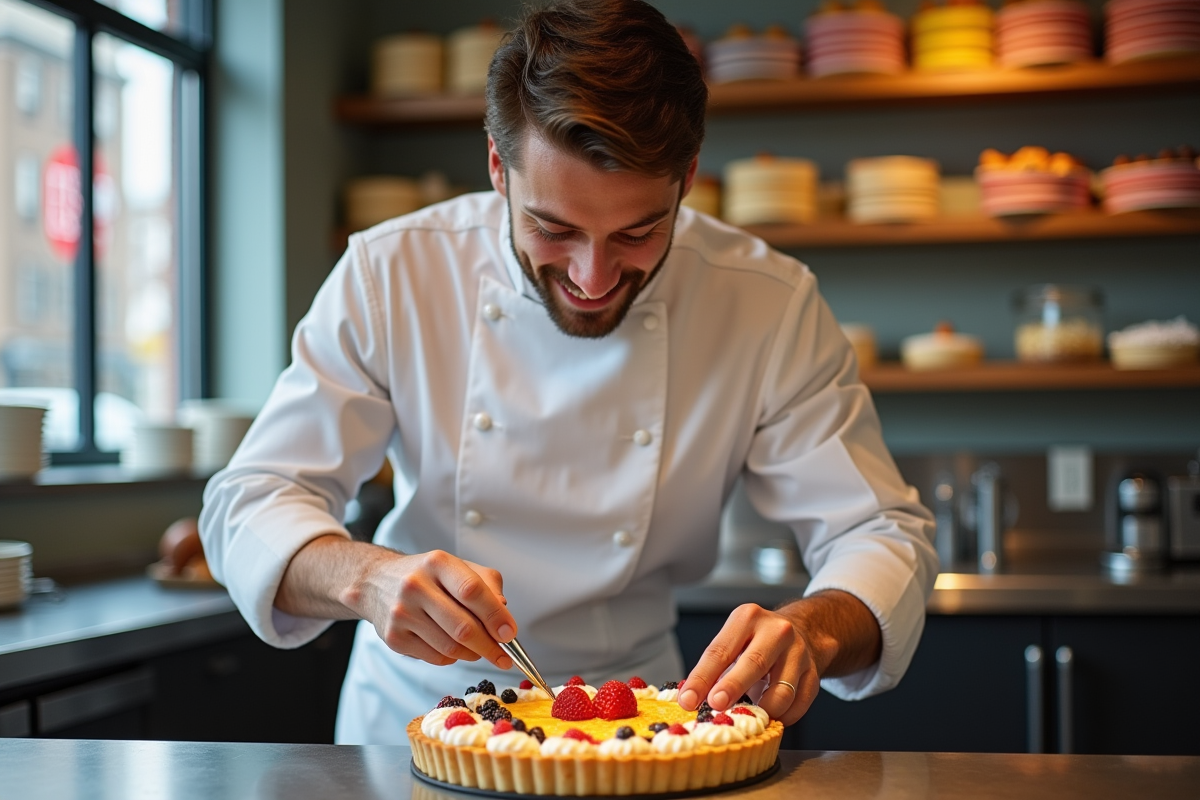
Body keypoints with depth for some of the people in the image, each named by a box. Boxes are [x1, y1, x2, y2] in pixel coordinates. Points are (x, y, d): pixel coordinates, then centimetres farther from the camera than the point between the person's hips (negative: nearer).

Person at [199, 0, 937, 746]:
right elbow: (248, 508, -12)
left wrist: (813, 630, -32)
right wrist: (369, 577, -33)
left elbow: (882, 537, -9)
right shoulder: (390, 275, -12)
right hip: (414, 713, 1)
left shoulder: (772, 306, -12)